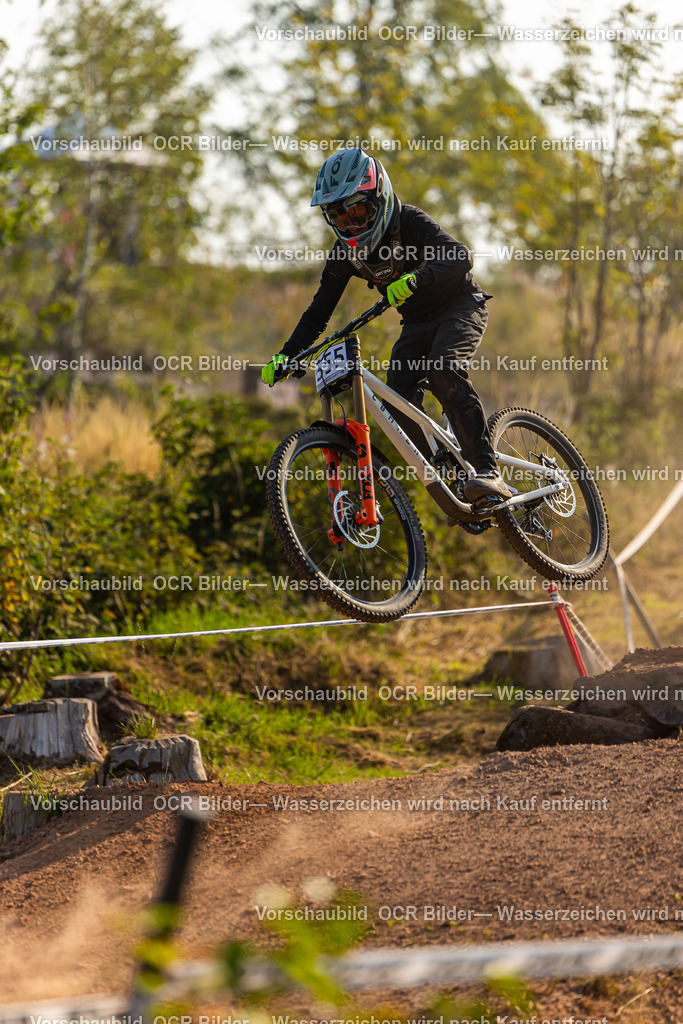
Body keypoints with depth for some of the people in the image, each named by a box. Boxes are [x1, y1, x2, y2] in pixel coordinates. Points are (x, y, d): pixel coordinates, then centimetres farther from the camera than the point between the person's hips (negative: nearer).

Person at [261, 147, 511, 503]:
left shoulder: (409, 222, -25)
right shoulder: (344, 252, -8)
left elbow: (461, 257, -40)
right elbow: (319, 310, -2)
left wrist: (414, 279, -57)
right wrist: (286, 355, -15)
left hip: (460, 306, -6)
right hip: (418, 323, 6)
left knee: (444, 372, -33)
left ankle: (487, 471, -35)